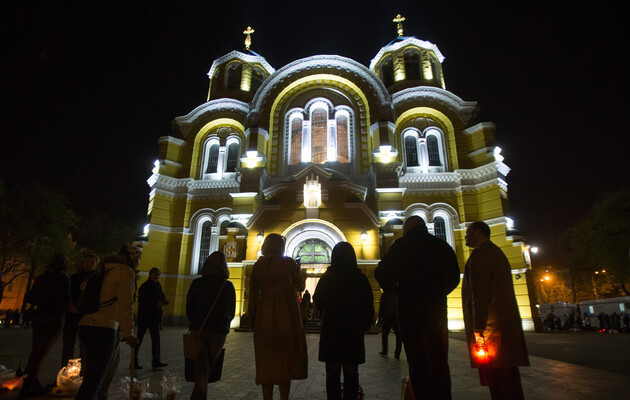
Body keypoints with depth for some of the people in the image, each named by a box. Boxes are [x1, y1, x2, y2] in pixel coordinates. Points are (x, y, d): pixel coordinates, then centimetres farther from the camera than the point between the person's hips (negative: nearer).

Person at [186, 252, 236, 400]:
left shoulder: (197, 283, -2)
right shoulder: (228, 286, -3)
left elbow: (188, 309, 5)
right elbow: (231, 313, 4)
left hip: (199, 330, 0)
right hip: (219, 332, 0)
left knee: (201, 368, 8)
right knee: (208, 366, 17)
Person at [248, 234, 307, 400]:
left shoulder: (258, 265, 4)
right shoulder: (288, 262, -3)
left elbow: (253, 296, 5)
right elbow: (299, 287, 5)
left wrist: (254, 320, 13)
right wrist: (302, 277, 25)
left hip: (263, 317, 3)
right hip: (286, 316, -2)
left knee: (266, 361, 12)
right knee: (286, 358, 10)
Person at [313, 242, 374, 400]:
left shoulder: (327, 277, -8)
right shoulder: (361, 278, -6)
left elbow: (318, 302, 3)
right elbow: (369, 307, 0)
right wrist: (364, 326, 13)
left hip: (331, 331, 0)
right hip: (354, 332, 1)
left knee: (333, 372, 11)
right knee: (351, 373, 11)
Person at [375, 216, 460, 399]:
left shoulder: (402, 245, -7)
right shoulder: (442, 246, 7)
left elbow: (381, 273, -8)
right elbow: (454, 277, 15)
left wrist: (393, 289, 9)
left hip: (412, 311, -5)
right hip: (438, 310, 5)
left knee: (420, 365, 3)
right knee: (440, 363, 18)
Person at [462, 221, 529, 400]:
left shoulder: (481, 252, -7)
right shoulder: (496, 251, 24)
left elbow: (480, 292, -17)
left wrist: (478, 329, -19)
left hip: (492, 329, -10)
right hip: (507, 325, 10)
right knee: (510, 383, 14)